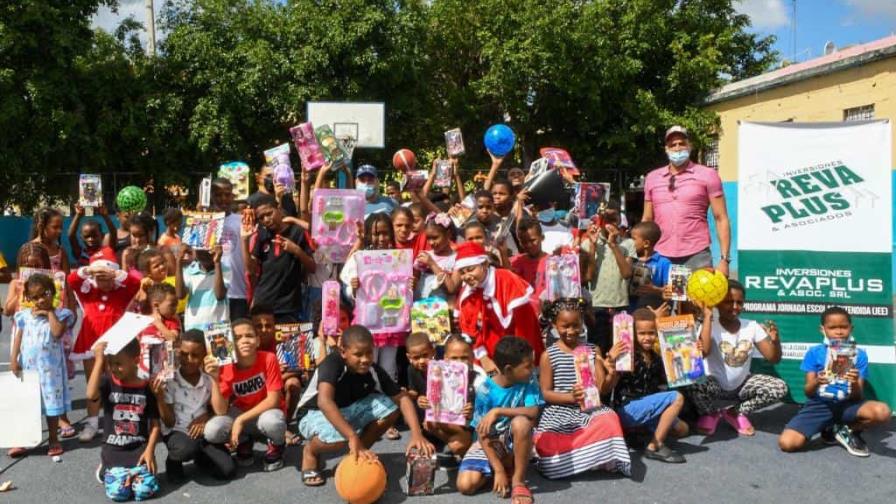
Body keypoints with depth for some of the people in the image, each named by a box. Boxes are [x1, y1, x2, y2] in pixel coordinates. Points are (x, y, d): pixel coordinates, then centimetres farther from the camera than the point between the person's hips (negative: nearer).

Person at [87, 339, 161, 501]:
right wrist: (99, 360, -27)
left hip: (139, 448, 0)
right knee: (118, 492, -17)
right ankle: (106, 469, 17)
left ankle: (131, 473, 18)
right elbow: (91, 395, -28)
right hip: (113, 449, 0)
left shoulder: (147, 388, -1)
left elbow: (155, 424, 2)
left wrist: (149, 450, -11)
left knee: (144, 491, -16)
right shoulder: (107, 383, -3)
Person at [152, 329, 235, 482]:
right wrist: (160, 398, -23)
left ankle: (200, 456, 18)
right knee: (187, 448, -40)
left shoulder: (209, 379, -1)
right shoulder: (169, 381, -10)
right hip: (176, 432, -3)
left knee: (227, 470, -14)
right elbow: (169, 423, -9)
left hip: (202, 432, 3)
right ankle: (174, 460, -2)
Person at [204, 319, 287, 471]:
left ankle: (276, 445, 0)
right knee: (212, 431, -25)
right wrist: (215, 380, -32)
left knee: (271, 421, -39)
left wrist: (241, 420, -25)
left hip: (267, 412, -3)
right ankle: (243, 442, 10)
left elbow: (273, 400, -21)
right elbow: (221, 411, -20)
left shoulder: (269, 359, -21)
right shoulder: (226, 369, -15)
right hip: (240, 415, 3)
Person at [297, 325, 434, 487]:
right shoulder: (332, 363, -31)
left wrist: (416, 434, -32)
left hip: (350, 411, 5)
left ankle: (359, 453, 1)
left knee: (389, 407, -19)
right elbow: (324, 401, -47)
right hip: (319, 415, -5)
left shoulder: (374, 370, -16)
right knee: (339, 437, -38)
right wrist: (353, 437, -56)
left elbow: (402, 398, -16)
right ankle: (310, 451, -2)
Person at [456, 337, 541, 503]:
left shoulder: (528, 383, -12)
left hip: (514, 443, 1)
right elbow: (482, 434, -16)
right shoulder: (485, 390, -18)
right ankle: (507, 469, 6)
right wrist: (499, 470, -21)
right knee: (465, 485, -23)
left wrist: (498, 411, -33)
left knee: (522, 422, -34)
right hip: (489, 443, 0)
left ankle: (518, 480, -15)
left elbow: (533, 412, -29)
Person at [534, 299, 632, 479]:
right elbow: (545, 393, -4)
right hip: (559, 411, -1)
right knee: (546, 442, -26)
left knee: (609, 419, -31)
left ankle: (567, 447, -11)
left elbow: (602, 388, 0)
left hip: (589, 409, 1)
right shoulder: (549, 355, -3)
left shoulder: (593, 350, 4)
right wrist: (570, 397, -21)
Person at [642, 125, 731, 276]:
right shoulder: (652, 178, 12)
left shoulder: (707, 175, 3)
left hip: (697, 256, -2)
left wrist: (724, 259, -7)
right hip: (661, 257, 3)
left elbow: (721, 219, 1)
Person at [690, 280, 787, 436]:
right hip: (715, 384, -4)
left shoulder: (752, 326, -5)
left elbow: (774, 358, -4)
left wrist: (775, 340, -27)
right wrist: (708, 316, -32)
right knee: (693, 386, -36)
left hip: (742, 384, 4)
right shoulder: (710, 326, -16)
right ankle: (710, 414, 3)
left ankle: (737, 412, 5)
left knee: (779, 388, -19)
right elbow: (703, 352, -38)